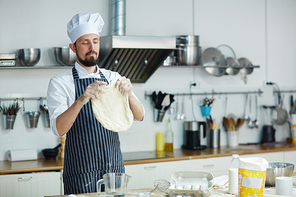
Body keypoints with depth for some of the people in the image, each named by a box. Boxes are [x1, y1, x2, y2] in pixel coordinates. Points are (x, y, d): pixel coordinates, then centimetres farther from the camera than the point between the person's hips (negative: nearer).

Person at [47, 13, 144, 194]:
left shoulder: (113, 78, 9)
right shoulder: (60, 83, -4)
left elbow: (139, 116, 0)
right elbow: (59, 129, -17)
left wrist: (128, 93, -21)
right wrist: (81, 100, -33)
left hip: (115, 168, 4)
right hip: (81, 173, -4)